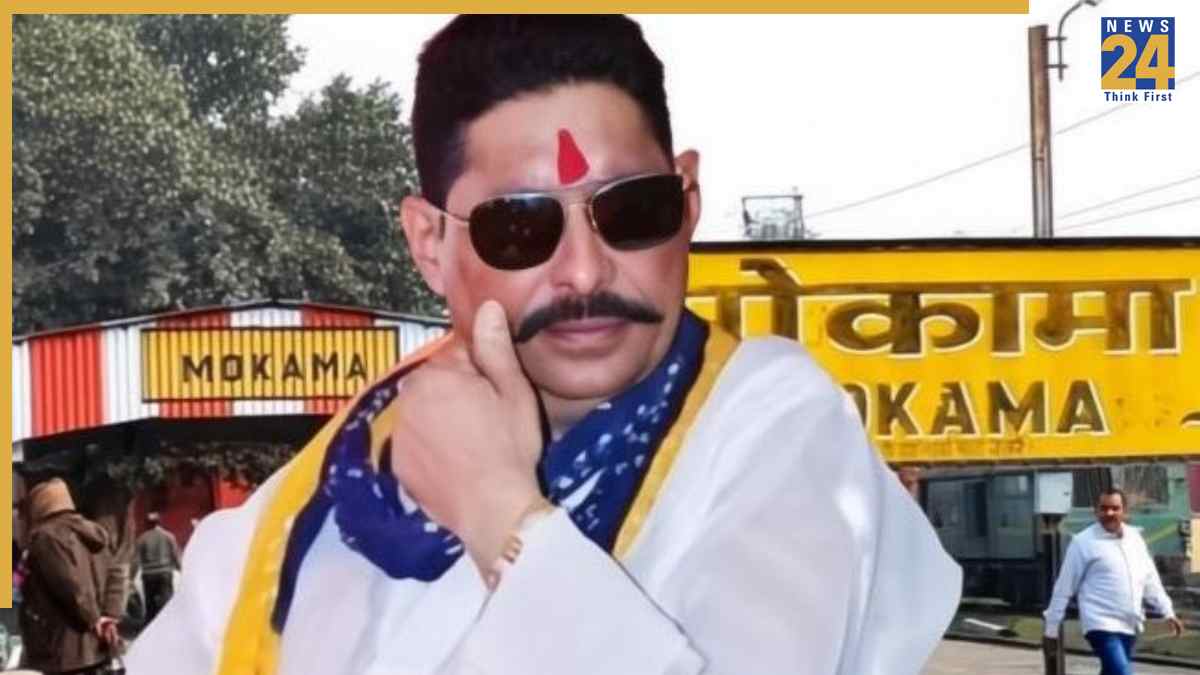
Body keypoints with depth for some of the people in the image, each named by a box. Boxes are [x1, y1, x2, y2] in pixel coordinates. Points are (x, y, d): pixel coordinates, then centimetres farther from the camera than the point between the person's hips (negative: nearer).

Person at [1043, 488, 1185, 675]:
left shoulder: (1135, 538, 11)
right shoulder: (1083, 542, -8)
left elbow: (1150, 579, 19)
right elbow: (1064, 588, -4)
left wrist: (1168, 612, 14)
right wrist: (1052, 627, -3)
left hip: (1129, 626, 7)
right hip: (1102, 625, -7)